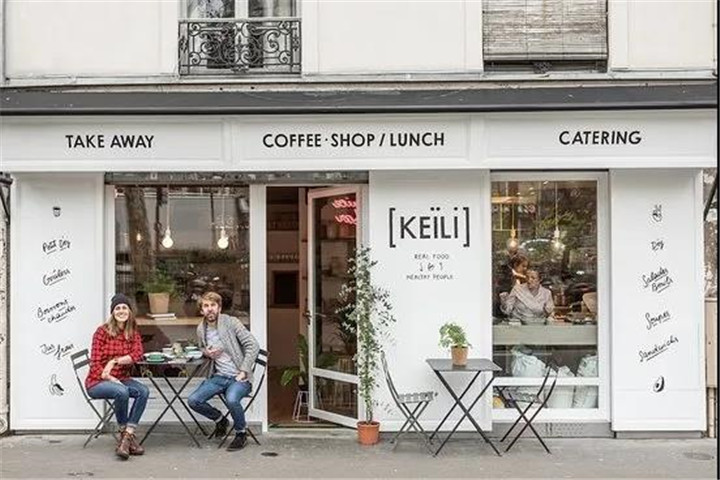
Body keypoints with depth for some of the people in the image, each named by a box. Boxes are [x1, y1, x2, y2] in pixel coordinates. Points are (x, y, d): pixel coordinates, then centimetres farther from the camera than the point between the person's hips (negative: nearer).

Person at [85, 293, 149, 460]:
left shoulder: (133, 332, 6)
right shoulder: (102, 331, -6)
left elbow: (137, 354, -11)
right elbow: (95, 363, -9)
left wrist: (115, 361, -22)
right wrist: (111, 379, -21)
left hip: (122, 379, 4)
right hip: (98, 381, -4)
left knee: (143, 391, -25)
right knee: (122, 392, -35)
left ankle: (127, 437, -25)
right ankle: (127, 435, -16)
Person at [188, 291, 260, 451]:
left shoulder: (231, 322, -8)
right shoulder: (201, 329, 8)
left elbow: (253, 345, -11)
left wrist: (243, 371, -17)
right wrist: (206, 352, 3)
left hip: (239, 377, -6)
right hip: (218, 376, 6)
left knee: (231, 399, -35)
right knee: (193, 401, -14)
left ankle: (241, 434, -6)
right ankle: (220, 420, 16)